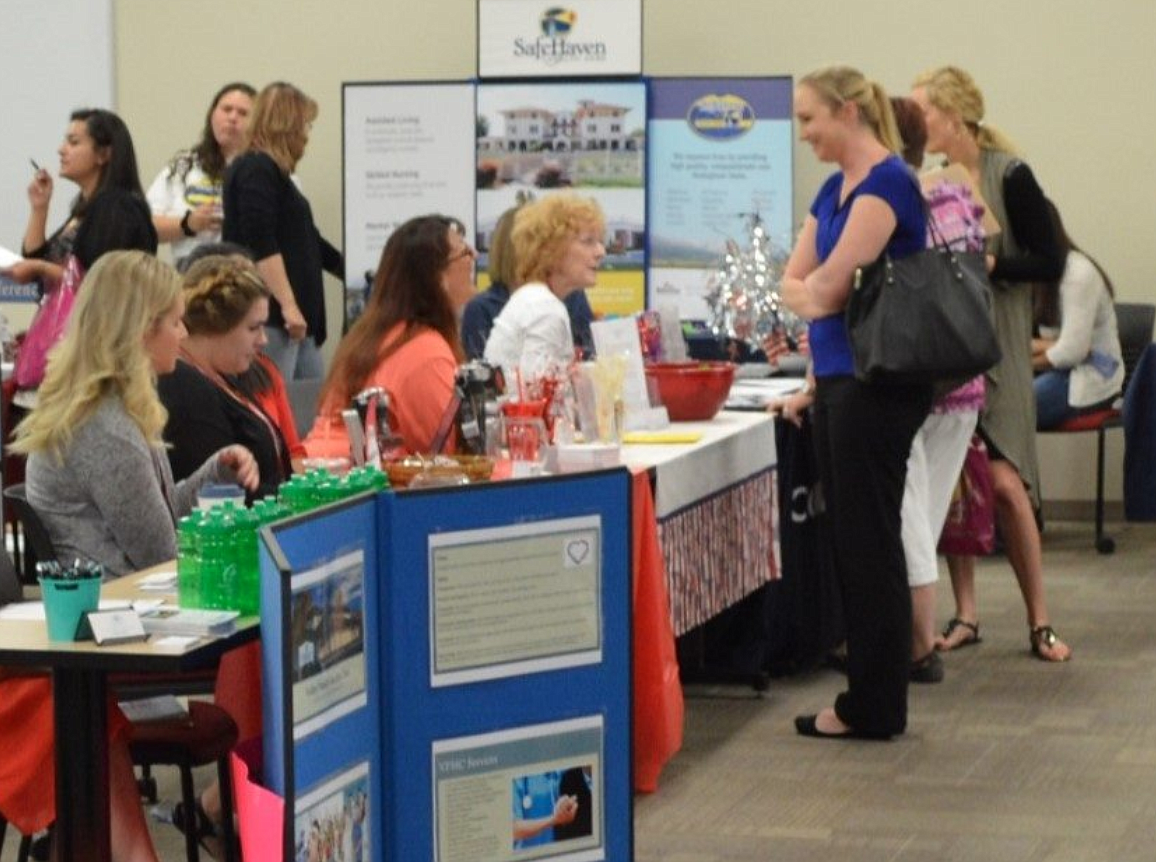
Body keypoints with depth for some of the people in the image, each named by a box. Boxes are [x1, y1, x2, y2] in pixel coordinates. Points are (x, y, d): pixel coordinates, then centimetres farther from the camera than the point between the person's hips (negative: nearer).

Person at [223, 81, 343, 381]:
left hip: (296, 319, 10)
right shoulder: (256, 171, -8)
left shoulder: (273, 173, 20)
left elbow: (305, 242, 29)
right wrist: (288, 305, -21)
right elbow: (261, 246, -19)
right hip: (272, 316, -10)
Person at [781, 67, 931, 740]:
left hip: (878, 380, -9)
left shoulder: (887, 182, -14)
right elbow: (795, 282, 13)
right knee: (851, 536, 11)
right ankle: (872, 698, 18)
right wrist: (812, 298, -7)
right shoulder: (835, 189, 15)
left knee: (869, 539, -4)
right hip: (837, 376, 9)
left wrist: (820, 288, 2)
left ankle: (874, 708, 3)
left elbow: (834, 282, -19)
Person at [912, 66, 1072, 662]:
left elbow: (1050, 263, -8)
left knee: (1004, 481, -10)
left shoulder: (1009, 177, -6)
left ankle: (1039, 621, 0)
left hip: (994, 347, -5)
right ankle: (965, 616, 13)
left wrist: (986, 265, -19)